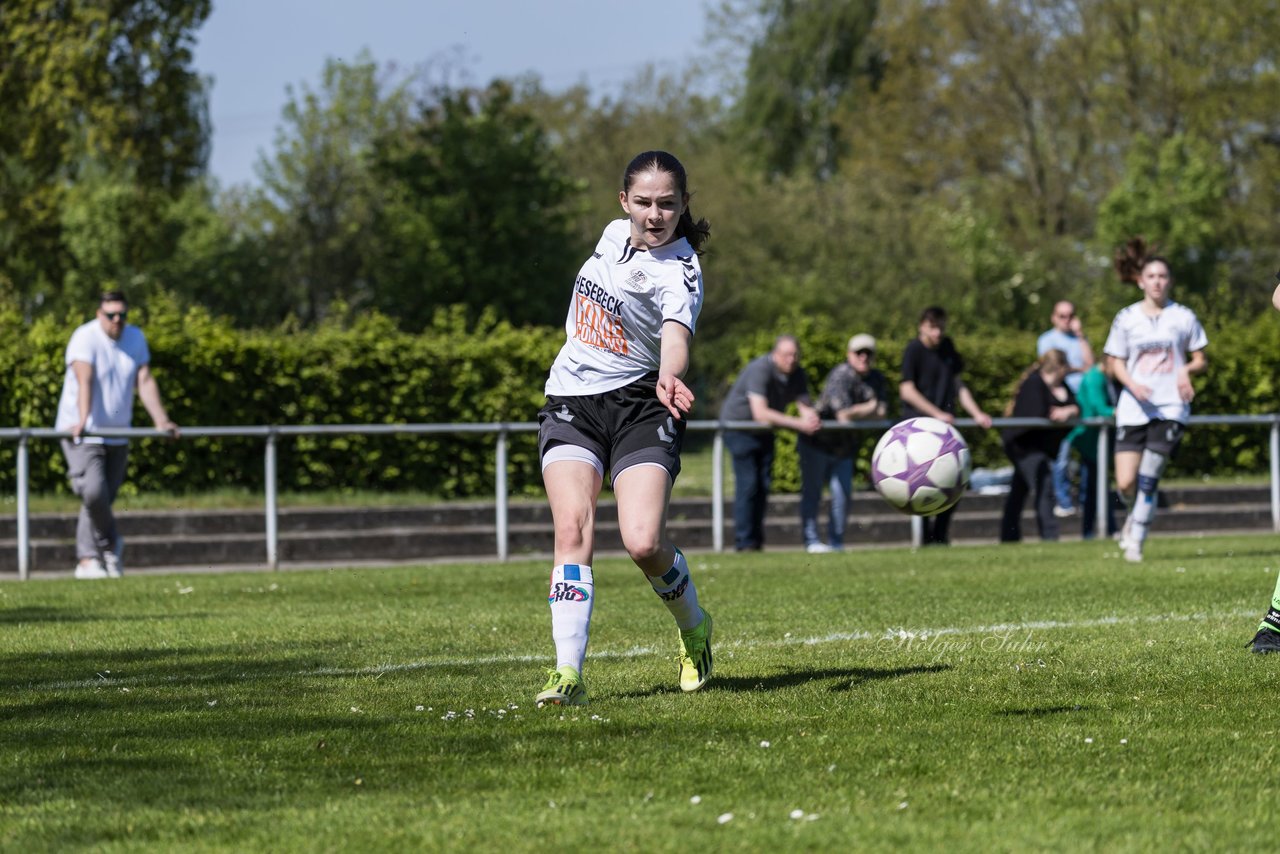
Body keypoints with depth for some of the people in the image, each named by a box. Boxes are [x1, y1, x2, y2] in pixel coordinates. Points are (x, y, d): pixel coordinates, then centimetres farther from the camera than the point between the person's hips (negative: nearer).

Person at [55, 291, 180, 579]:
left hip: (117, 433, 5)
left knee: (103, 498, 3)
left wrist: (161, 420, -11)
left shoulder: (135, 338, 7)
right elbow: (84, 380, -27)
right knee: (93, 491, -20)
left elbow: (145, 381, 1)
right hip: (83, 434, -5)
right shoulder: (85, 338, -13)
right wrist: (82, 420, -40)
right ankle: (110, 542, 3)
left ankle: (87, 560, 10)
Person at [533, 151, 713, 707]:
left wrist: (669, 378, -56)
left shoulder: (679, 273, -15)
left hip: (640, 405, -4)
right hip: (572, 403, 4)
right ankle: (568, 673, -24)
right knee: (574, 529, -18)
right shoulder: (615, 234, 5)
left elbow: (676, 337, -36)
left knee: (643, 542, -19)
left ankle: (694, 628, 15)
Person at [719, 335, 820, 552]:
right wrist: (798, 423, -40)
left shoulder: (798, 375, -6)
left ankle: (757, 542, 11)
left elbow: (806, 407, -6)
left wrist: (811, 418, -32)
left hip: (764, 433, 7)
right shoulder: (760, 370, -29)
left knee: (764, 485, 4)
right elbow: (760, 413, -37)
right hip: (739, 425, -7)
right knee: (747, 485, -13)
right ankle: (745, 544, -10)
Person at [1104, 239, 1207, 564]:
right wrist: (1133, 384, -12)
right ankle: (1135, 515, 27)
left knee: (1148, 478, -13)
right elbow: (1115, 363, 7)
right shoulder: (1126, 318, 5)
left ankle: (1135, 542, -1)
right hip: (1133, 408, 1)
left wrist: (1187, 370, -12)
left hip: (1171, 407, -1)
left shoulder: (1184, 317, 5)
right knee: (1126, 484, -6)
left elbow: (1200, 360, 11)